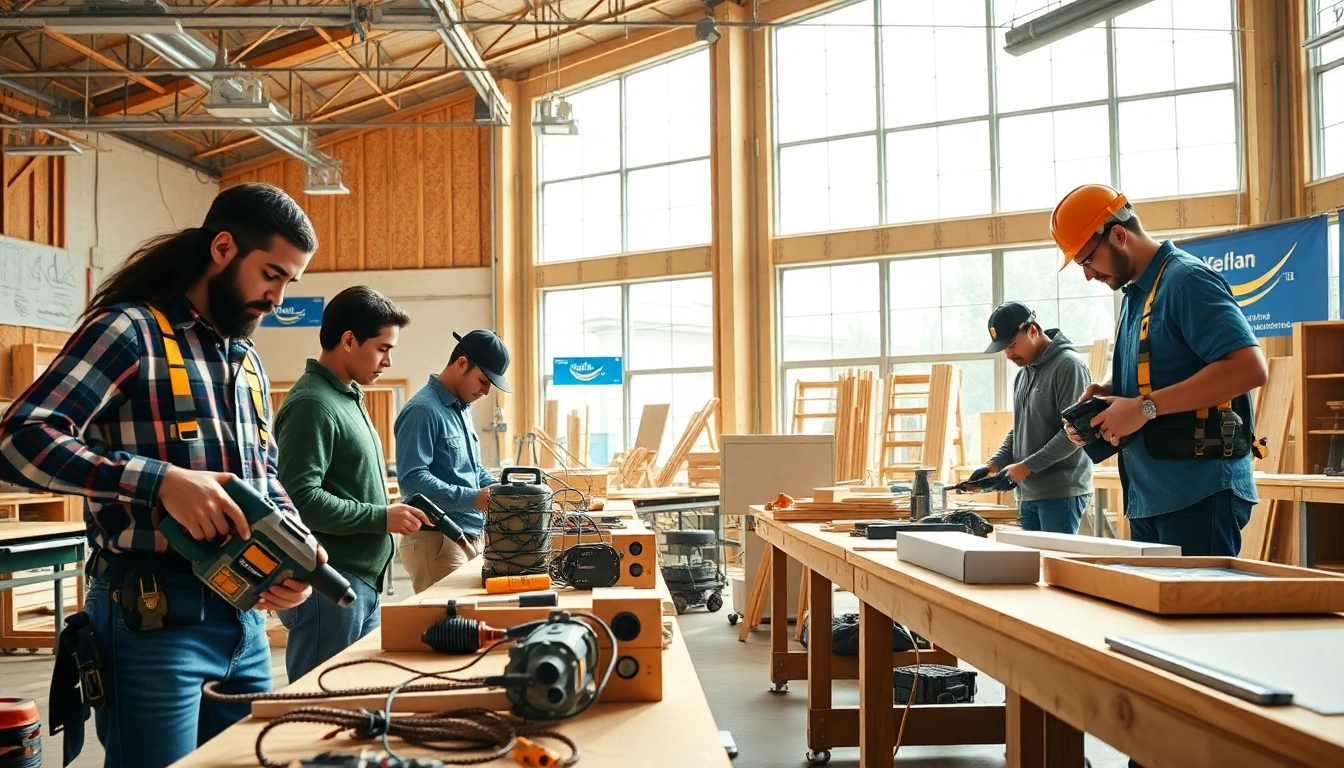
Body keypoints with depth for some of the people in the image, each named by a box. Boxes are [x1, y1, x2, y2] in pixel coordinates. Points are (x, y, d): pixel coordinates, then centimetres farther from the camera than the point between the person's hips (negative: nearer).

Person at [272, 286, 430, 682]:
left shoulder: (348, 397, 14)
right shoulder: (313, 404, -16)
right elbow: (300, 499, -23)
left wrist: (386, 514, 9)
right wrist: (381, 517, -17)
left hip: (362, 583, 10)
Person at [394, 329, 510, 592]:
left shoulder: (461, 409, 16)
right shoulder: (423, 410, -14)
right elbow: (412, 478, -23)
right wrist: (472, 498, -25)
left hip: (469, 537, 9)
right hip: (436, 539, -9)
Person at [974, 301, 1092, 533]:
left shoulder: (1068, 365, -10)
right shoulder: (1024, 373, 17)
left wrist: (1026, 466, -16)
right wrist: (994, 464, 6)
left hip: (1061, 495, -8)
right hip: (1028, 494, 8)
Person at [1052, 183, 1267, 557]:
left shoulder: (1186, 280, -11)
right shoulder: (1134, 295, 17)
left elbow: (1249, 368, -23)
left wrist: (1146, 407, -22)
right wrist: (1106, 392, 6)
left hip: (1198, 493, -9)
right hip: (1147, 494, 9)